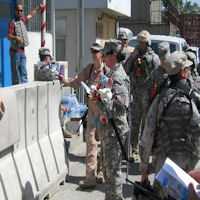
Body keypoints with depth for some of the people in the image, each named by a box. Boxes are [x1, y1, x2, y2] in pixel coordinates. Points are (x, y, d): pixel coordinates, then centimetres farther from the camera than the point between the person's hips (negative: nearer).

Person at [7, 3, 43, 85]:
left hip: (22, 51, 7)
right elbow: (8, 36, -16)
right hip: (15, 51, -7)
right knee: (15, 74, -6)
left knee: (24, 73, 2)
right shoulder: (12, 23, -6)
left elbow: (30, 15, 34)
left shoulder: (23, 21, 15)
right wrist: (16, 37, -34)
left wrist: (38, 7, 43)